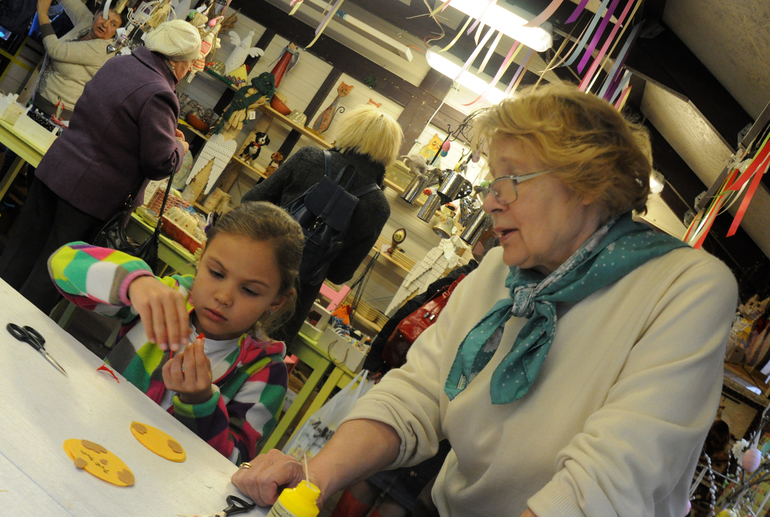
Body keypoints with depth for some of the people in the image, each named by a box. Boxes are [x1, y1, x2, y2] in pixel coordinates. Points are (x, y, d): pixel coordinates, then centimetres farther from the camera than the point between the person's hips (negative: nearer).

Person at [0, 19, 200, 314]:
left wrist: (165, 134, 22)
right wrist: (179, 147, 4)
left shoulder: (117, 63, 5)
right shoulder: (159, 96, -21)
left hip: (53, 168, 7)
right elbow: (161, 163, -18)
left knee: (24, 246, 18)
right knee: (49, 274, 8)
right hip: (92, 192, -7)